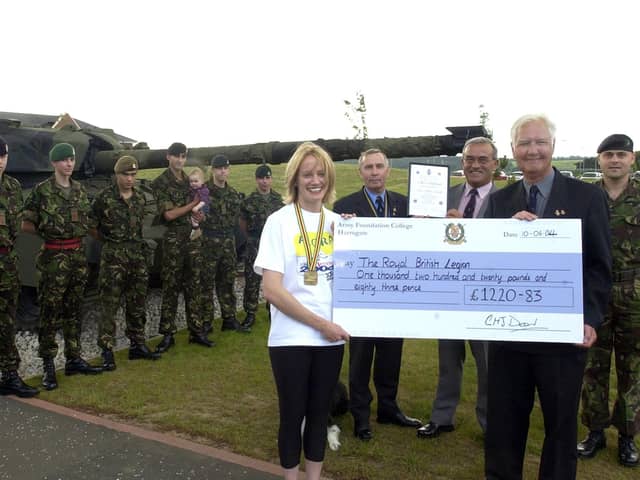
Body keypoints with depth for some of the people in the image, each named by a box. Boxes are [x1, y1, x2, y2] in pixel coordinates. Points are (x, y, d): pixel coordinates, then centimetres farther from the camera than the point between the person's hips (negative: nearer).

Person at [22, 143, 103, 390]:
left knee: (73, 310, 12)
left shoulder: (80, 190, 10)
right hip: (54, 257, -5)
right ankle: (48, 365, 4)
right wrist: (49, 232, 2)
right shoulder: (42, 191, -7)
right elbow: (26, 225, -3)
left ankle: (74, 359, 20)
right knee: (50, 312, -2)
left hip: (78, 254, 6)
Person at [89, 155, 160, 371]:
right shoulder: (104, 198, -7)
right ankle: (107, 351, 3)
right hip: (113, 256, -5)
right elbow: (91, 226, -2)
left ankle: (137, 345, 23)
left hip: (138, 254, 5)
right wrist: (109, 241, 6)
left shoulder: (140, 197, 9)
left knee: (137, 304, 11)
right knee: (109, 304, -3)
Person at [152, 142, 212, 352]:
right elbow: (168, 214, -13)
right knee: (170, 287, 0)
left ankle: (196, 330, 17)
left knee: (193, 285, 9)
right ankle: (168, 335, 8)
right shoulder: (161, 183, -5)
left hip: (193, 237, 5)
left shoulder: (189, 181, 13)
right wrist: (193, 205, -8)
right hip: (173, 238, -5)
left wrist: (198, 214, 0)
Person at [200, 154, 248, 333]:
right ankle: (206, 321, 10)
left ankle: (229, 319, 21)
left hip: (228, 242, 6)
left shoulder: (233, 194, 13)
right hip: (209, 242, -6)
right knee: (206, 282, 0)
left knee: (227, 282, 12)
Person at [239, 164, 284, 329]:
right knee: (252, 282, 1)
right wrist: (253, 238, 11)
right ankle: (250, 314, 12)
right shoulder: (248, 202, -2)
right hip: (254, 247, -2)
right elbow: (243, 224, 8)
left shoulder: (279, 199, 5)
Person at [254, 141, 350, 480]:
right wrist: (319, 323, -14)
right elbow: (271, 289, -13)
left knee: (319, 414, 14)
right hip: (291, 337, -4)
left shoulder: (338, 222, 6)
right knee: (292, 415, 8)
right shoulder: (279, 221, -7)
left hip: (330, 336, 4)